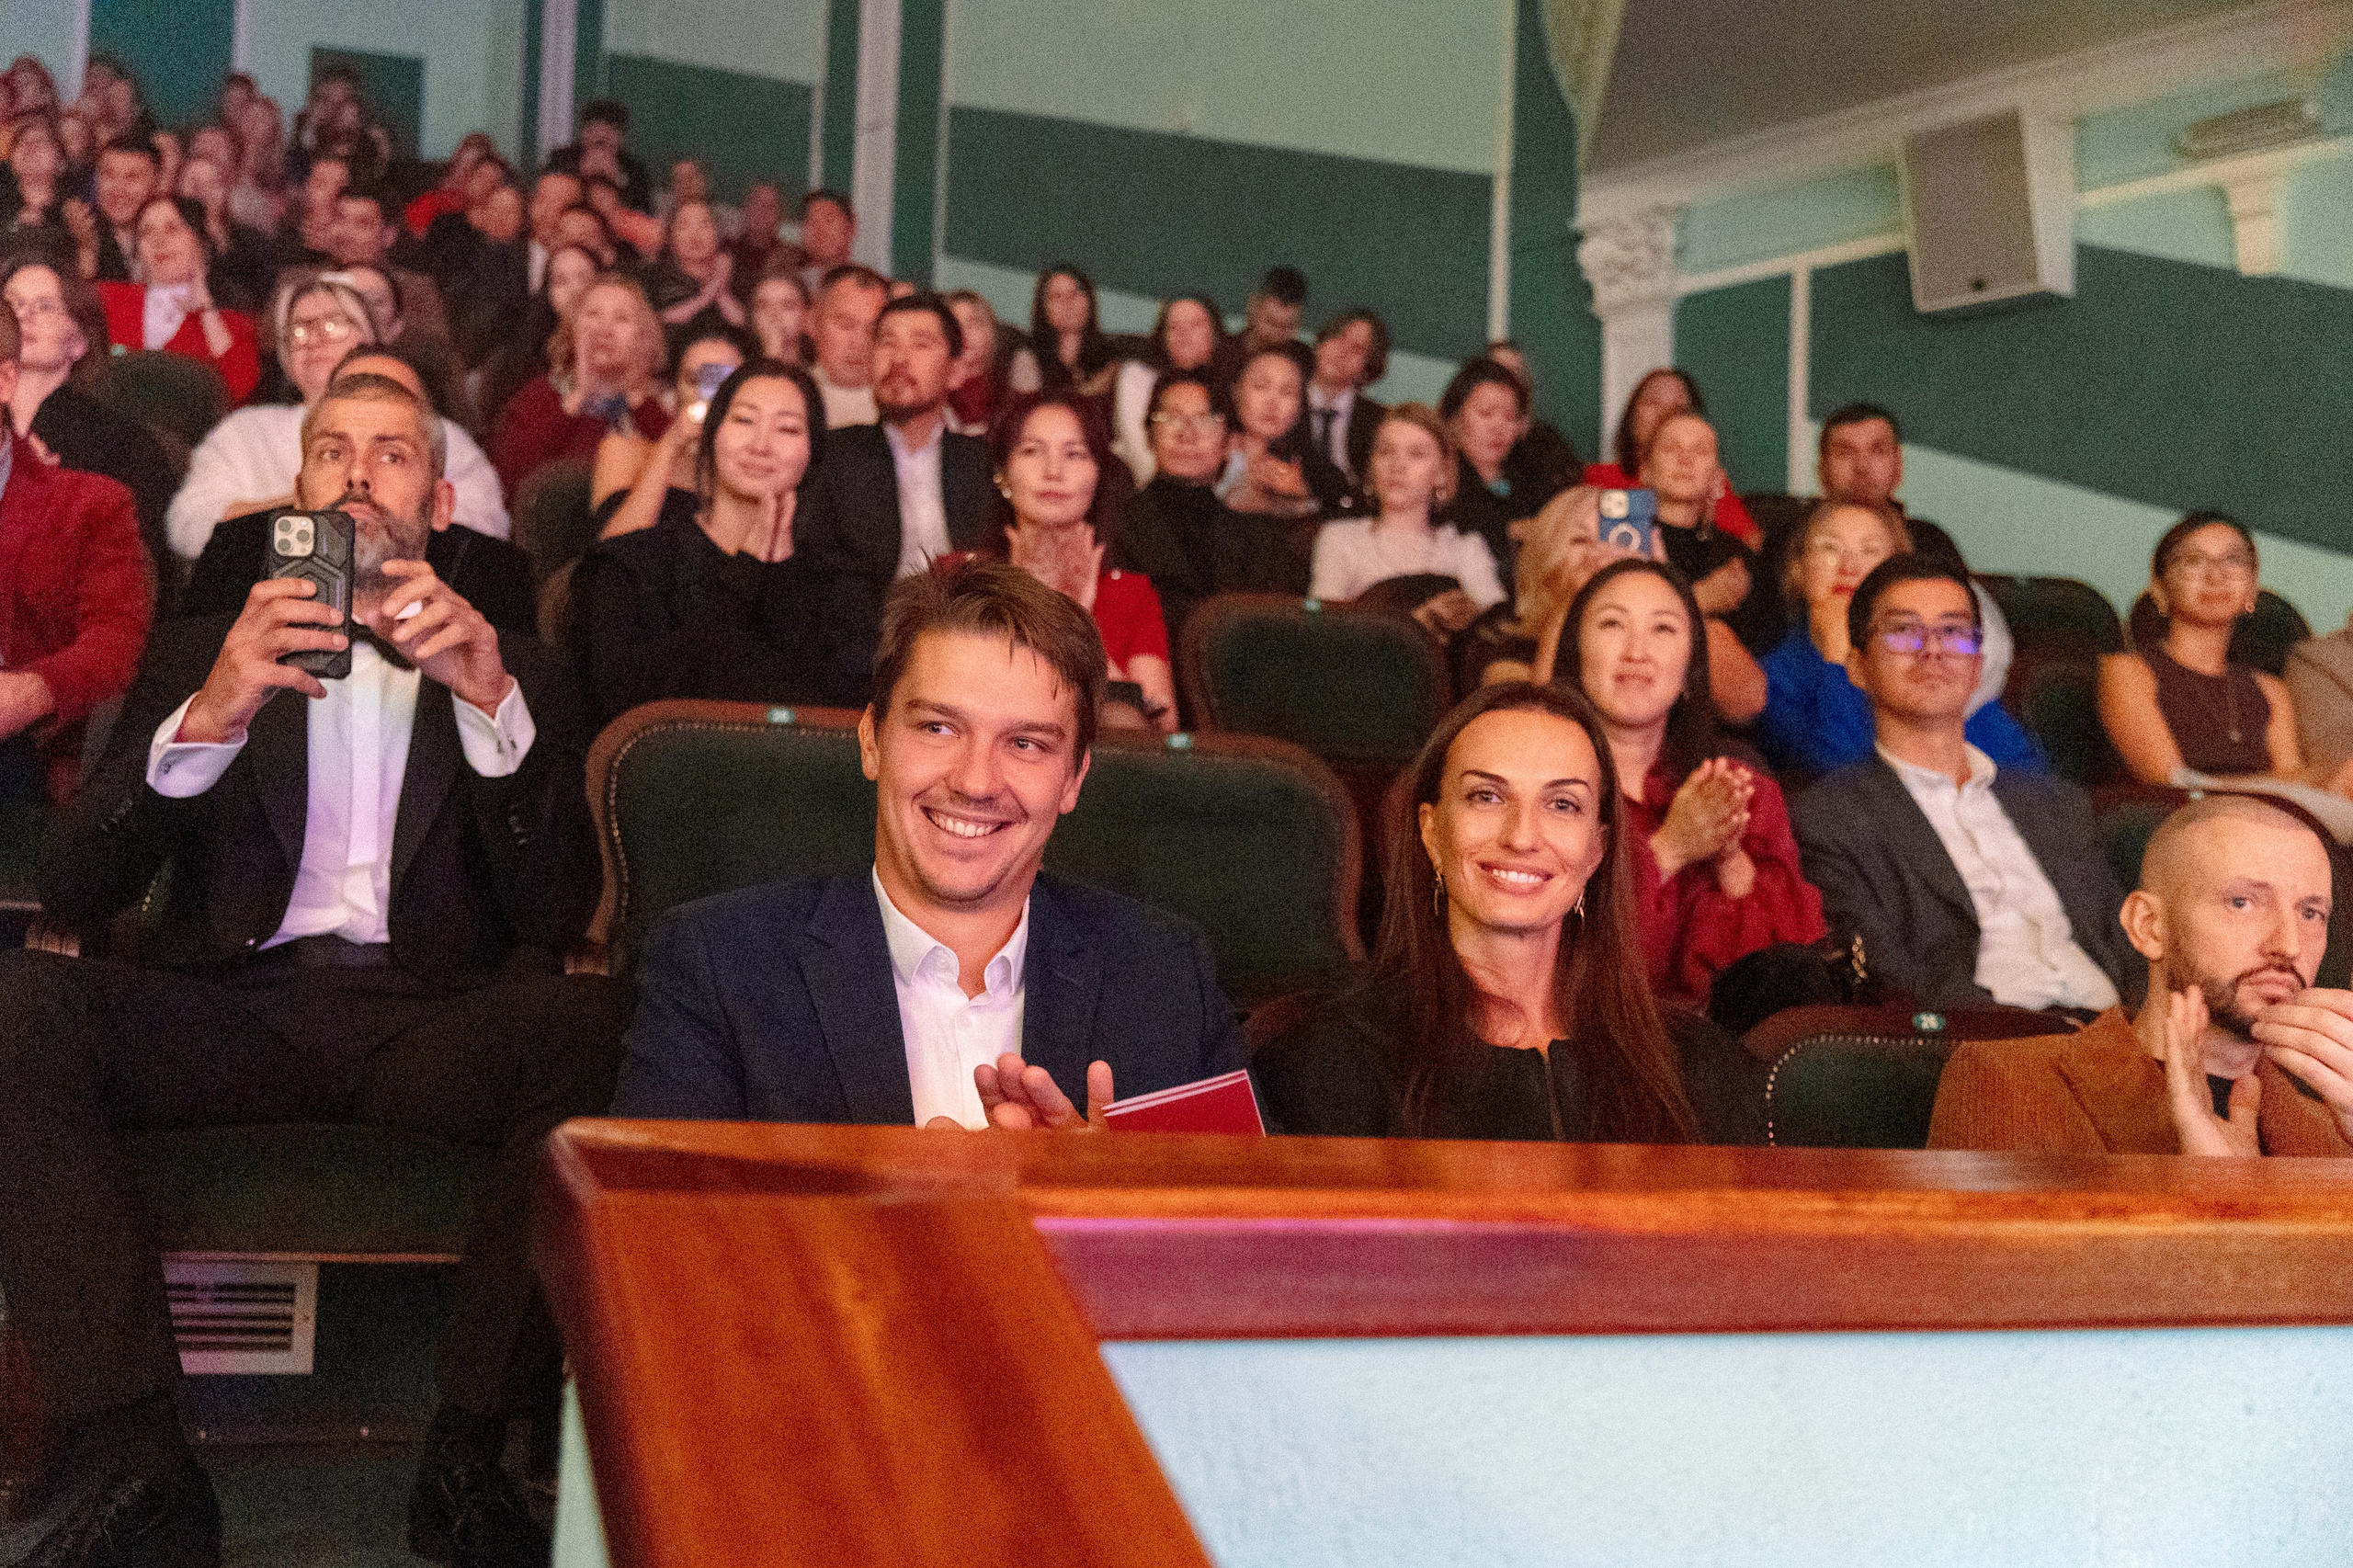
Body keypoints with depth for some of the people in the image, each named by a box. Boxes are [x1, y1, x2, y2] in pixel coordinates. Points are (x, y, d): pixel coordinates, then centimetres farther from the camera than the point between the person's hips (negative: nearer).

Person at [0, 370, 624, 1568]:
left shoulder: (515, 672, 18)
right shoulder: (200, 653, 20)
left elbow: (557, 914, 3)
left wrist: (492, 703, -11)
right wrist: (208, 718, -11)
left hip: (430, 1025, -1)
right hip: (237, 1010, 1)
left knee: (589, 1022, -33)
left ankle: (466, 1458, -23)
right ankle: (137, 1467, -25)